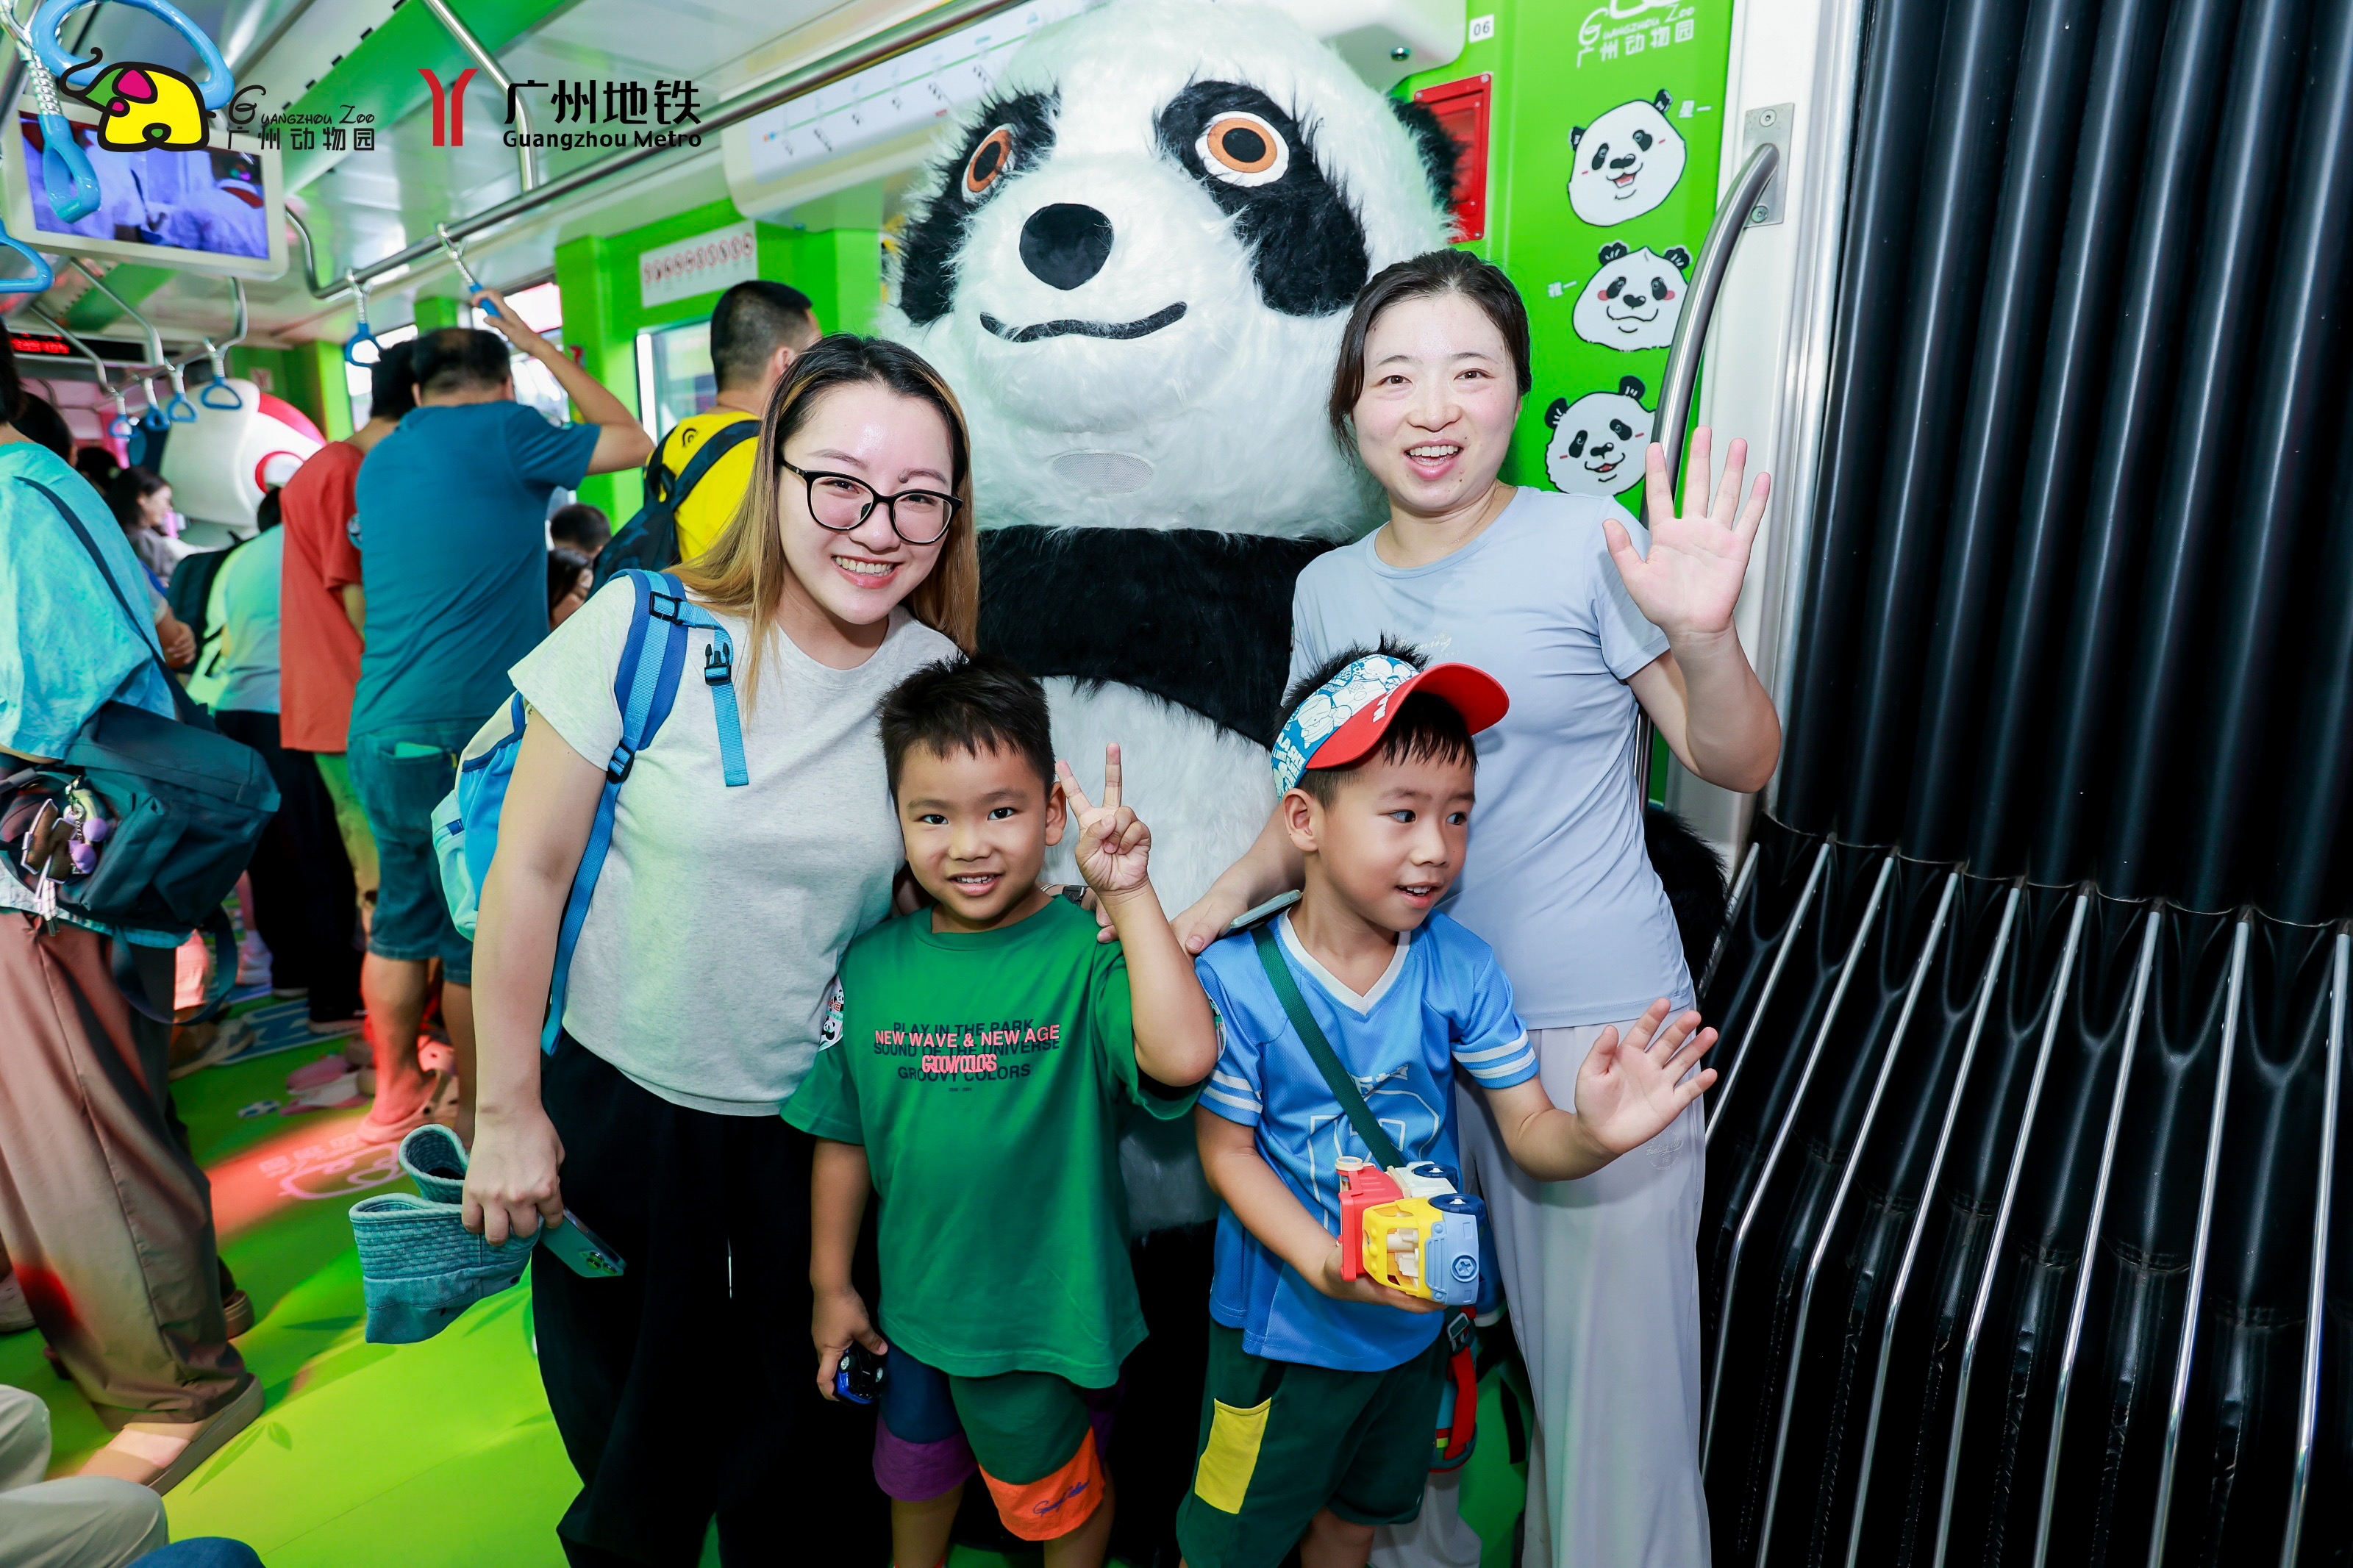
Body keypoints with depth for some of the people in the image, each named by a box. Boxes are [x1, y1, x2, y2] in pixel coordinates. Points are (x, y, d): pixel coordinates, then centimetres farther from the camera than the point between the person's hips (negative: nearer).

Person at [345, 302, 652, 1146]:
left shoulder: (378, 461, 17)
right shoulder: (504, 432, -6)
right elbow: (632, 441, 5)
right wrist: (541, 347, 12)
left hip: (380, 728, 8)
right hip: (470, 733, -7)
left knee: (400, 918, 18)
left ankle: (396, 1091, 32)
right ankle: (476, 1119, 14)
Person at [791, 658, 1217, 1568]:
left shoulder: (1085, 951, -23)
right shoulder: (872, 965, -9)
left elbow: (1184, 1056, -42)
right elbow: (843, 1136, 1)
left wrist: (1129, 894, -38)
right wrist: (830, 1284, 7)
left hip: (1051, 1309, -4)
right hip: (914, 1299, 4)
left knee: (1059, 1493, 23)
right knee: (915, 1473, 31)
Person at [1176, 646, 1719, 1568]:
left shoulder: (1462, 970, -16)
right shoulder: (1237, 978, -25)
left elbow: (1528, 1133, -12)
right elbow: (1227, 1150, -17)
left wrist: (1593, 1134, -35)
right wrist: (1325, 1265, -29)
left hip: (1413, 1318, 4)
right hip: (1281, 1326, -3)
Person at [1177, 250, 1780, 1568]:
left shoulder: (1585, 543, -8)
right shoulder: (1331, 587, 6)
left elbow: (1740, 763, -6)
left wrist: (1704, 635, -24)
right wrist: (1227, 897, -3)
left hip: (1594, 1021, -4)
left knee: (1609, 1369, 7)